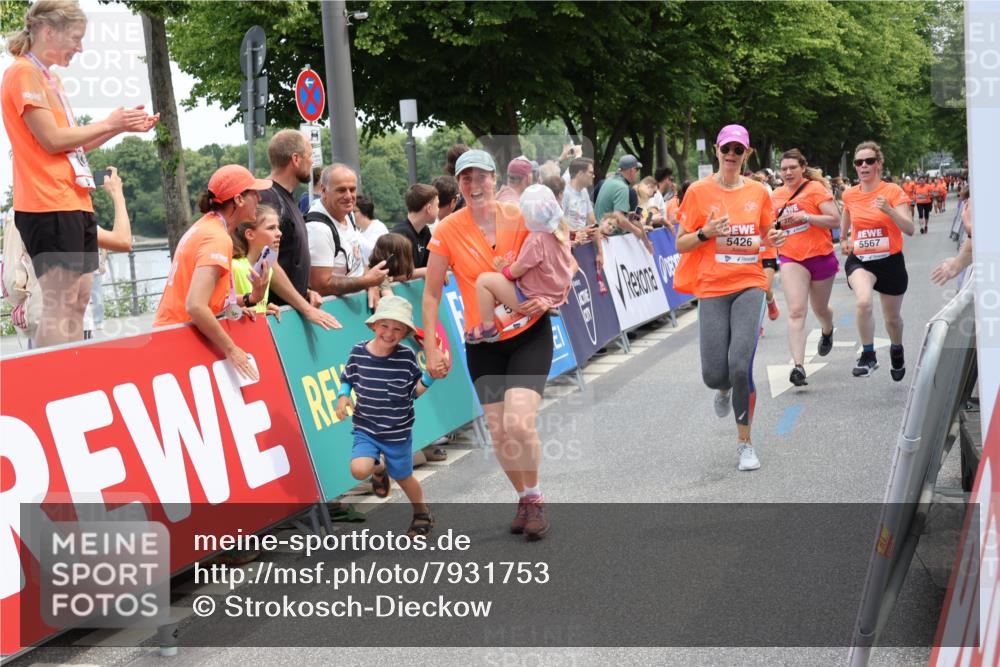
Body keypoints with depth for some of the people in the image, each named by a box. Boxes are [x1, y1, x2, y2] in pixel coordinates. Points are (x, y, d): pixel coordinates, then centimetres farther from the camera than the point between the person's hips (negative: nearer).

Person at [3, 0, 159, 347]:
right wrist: (109, 123, -5)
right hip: (49, 205, -10)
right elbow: (52, 139, -16)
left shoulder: (50, 78, 20)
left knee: (78, 299, 9)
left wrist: (123, 125, 10)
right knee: (59, 304, -11)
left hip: (75, 203, 10)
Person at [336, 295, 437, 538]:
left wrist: (429, 378, -19)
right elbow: (347, 379, 9)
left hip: (398, 433, -1)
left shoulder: (407, 357, -12)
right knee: (359, 470, -22)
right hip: (366, 429, 1)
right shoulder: (358, 353, -9)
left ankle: (422, 514, 45)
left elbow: (414, 392, -3)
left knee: (403, 478, 14)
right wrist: (343, 396, -10)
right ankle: (379, 467, 17)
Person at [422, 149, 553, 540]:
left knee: (519, 423, -17)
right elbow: (431, 293, 0)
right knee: (498, 432, -1)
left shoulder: (521, 219, -8)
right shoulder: (448, 230, -7)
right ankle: (523, 499, 23)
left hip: (530, 334, -2)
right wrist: (431, 349, -4)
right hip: (483, 343, 2)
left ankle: (535, 498, 6)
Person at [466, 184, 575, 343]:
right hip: (556, 293, 9)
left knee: (484, 280, -8)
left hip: (530, 299, -9)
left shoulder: (536, 239, -29)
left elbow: (516, 271, -18)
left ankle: (488, 328, 0)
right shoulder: (561, 229, -5)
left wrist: (503, 269, 3)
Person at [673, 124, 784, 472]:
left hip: (749, 285, 0)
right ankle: (724, 389, 36)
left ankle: (745, 443, 3)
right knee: (714, 375, -5)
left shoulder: (758, 192, 6)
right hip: (712, 288, 0)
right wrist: (706, 233, -16)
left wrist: (773, 239, -4)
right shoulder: (699, 191, 0)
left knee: (741, 365, -15)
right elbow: (681, 244, 3)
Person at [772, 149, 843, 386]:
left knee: (820, 309, 17)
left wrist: (805, 217, -22)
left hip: (821, 256, -2)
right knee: (796, 311, -15)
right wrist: (777, 224, -1)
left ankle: (827, 331, 55)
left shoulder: (816, 188, -7)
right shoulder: (776, 195, 6)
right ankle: (798, 366, -22)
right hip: (791, 258, 2)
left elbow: (835, 220, -14)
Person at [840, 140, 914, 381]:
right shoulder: (849, 195, 0)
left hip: (890, 261, -1)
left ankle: (897, 350, 48)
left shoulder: (893, 191, -10)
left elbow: (909, 229, -19)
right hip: (860, 260, 1)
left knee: (892, 318, 15)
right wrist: (843, 239, 9)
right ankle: (868, 355, -15)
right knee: (864, 302, -30)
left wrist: (889, 210, -33)